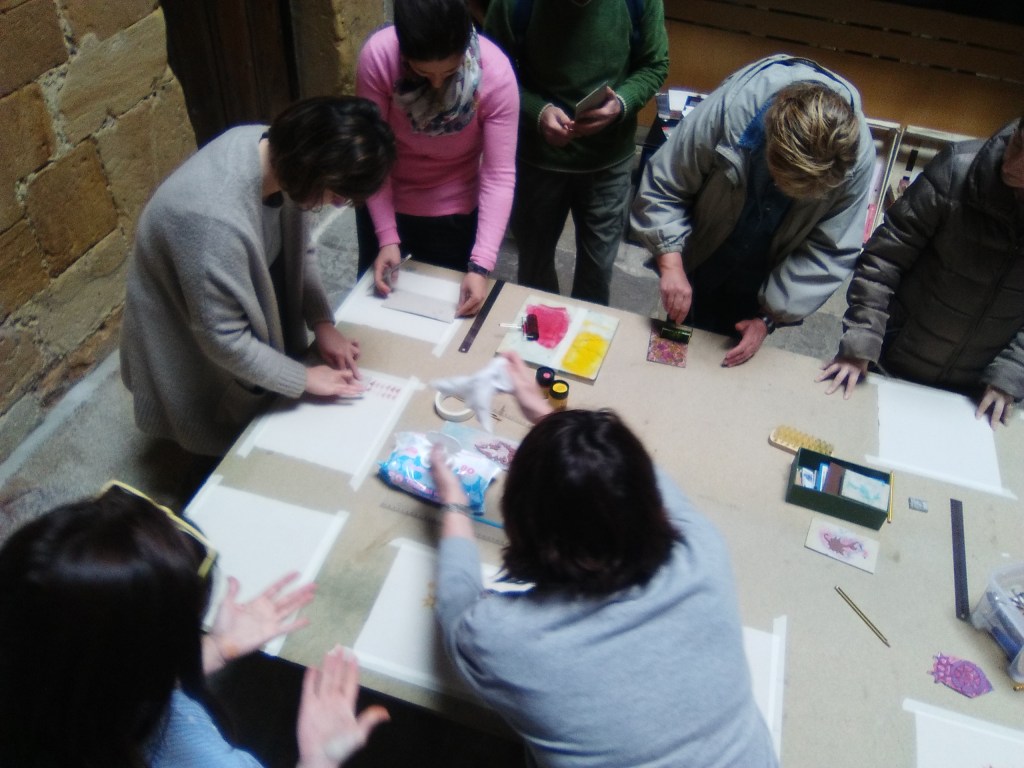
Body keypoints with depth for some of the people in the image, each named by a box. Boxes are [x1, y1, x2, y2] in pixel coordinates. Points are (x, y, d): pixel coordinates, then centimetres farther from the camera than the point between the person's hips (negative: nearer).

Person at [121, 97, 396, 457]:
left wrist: (322, 323, -10)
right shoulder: (216, 220, -43)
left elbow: (297, 248, -3)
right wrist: (304, 378, -20)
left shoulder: (279, 149, -20)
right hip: (193, 348, -6)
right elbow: (224, 339, -31)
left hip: (250, 317, 7)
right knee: (236, 446, 17)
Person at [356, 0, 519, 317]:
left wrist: (480, 265, -32)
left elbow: (499, 176, -25)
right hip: (387, 204, 1)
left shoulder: (495, 73, -26)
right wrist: (386, 236, -22)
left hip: (455, 211, -1)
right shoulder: (377, 56, -25)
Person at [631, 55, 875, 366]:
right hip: (700, 264, -1)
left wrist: (769, 317, -20)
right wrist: (671, 264, -31)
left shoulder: (859, 155, -26)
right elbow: (662, 186, -21)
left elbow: (828, 251, -17)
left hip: (762, 281, 1)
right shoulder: (727, 110, -32)